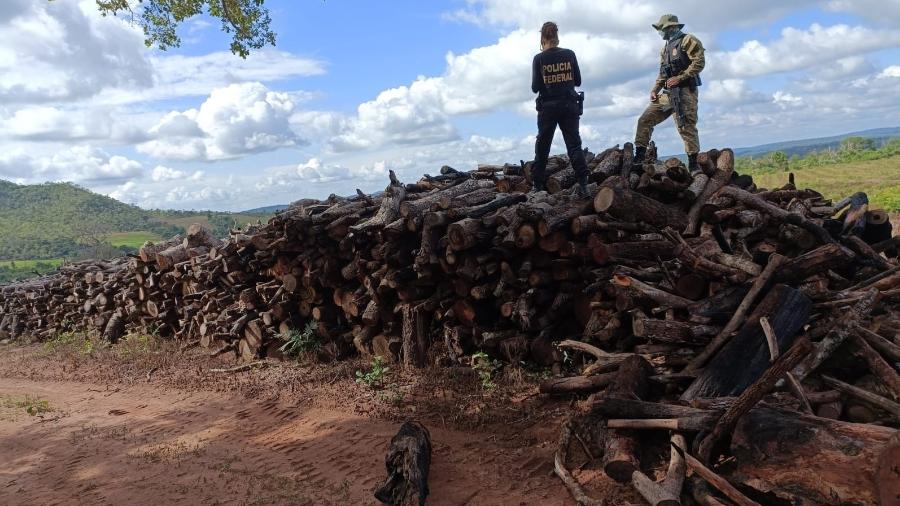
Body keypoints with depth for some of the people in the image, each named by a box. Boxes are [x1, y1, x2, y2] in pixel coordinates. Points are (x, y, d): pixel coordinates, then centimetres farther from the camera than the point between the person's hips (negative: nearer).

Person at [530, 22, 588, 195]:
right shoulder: (569, 54, -1)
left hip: (547, 107, -1)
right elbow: (578, 81, 3)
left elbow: (535, 87, -6)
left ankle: (537, 185, 14)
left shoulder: (539, 58, -7)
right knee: (574, 144, 2)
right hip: (569, 105, 1)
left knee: (542, 147, 11)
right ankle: (583, 183, -10)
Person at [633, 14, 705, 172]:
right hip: (667, 93, 8)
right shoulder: (665, 49, 22)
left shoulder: (688, 40, -3)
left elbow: (699, 62, -13)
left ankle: (693, 165, -4)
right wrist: (654, 90, 7)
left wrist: (679, 78, -18)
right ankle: (639, 158, 2)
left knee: (686, 127, -10)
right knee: (645, 120, -1)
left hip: (685, 91, -8)